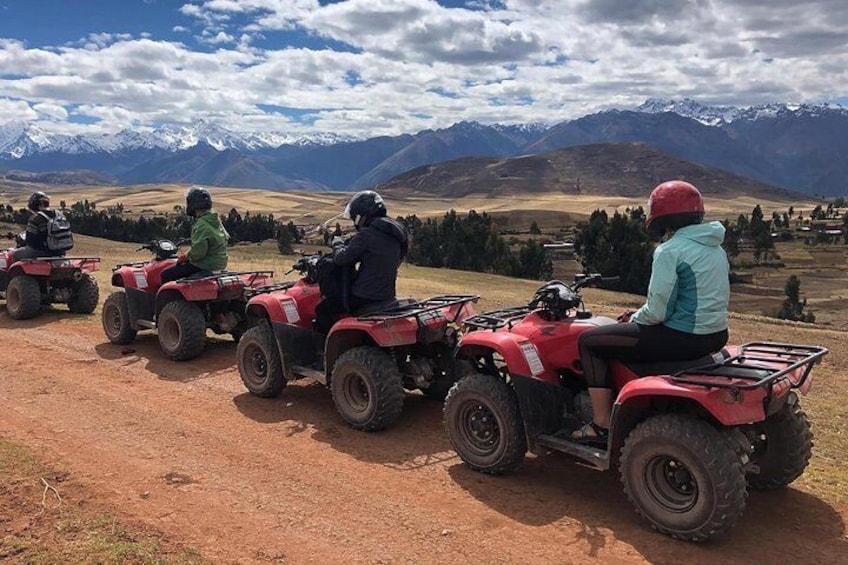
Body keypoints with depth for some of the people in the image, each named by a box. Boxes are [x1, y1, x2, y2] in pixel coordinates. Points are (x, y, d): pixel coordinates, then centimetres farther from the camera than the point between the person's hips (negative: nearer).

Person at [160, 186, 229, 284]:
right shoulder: (215, 220, 7)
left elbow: (198, 251, -27)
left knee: (166, 275, -2)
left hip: (206, 265, -10)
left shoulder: (201, 225, -22)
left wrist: (186, 256, -6)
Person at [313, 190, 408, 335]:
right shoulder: (394, 234, 9)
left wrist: (337, 243, 5)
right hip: (387, 295, 9)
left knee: (322, 310, 4)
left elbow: (341, 259, -17)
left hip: (365, 296, -9)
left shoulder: (366, 234, -17)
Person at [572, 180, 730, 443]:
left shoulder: (669, 251, -16)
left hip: (683, 338, -10)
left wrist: (633, 319, 3)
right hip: (716, 335, 10)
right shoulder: (716, 249, 11)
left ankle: (601, 425, 4)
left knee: (589, 341, 0)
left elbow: (657, 311, -20)